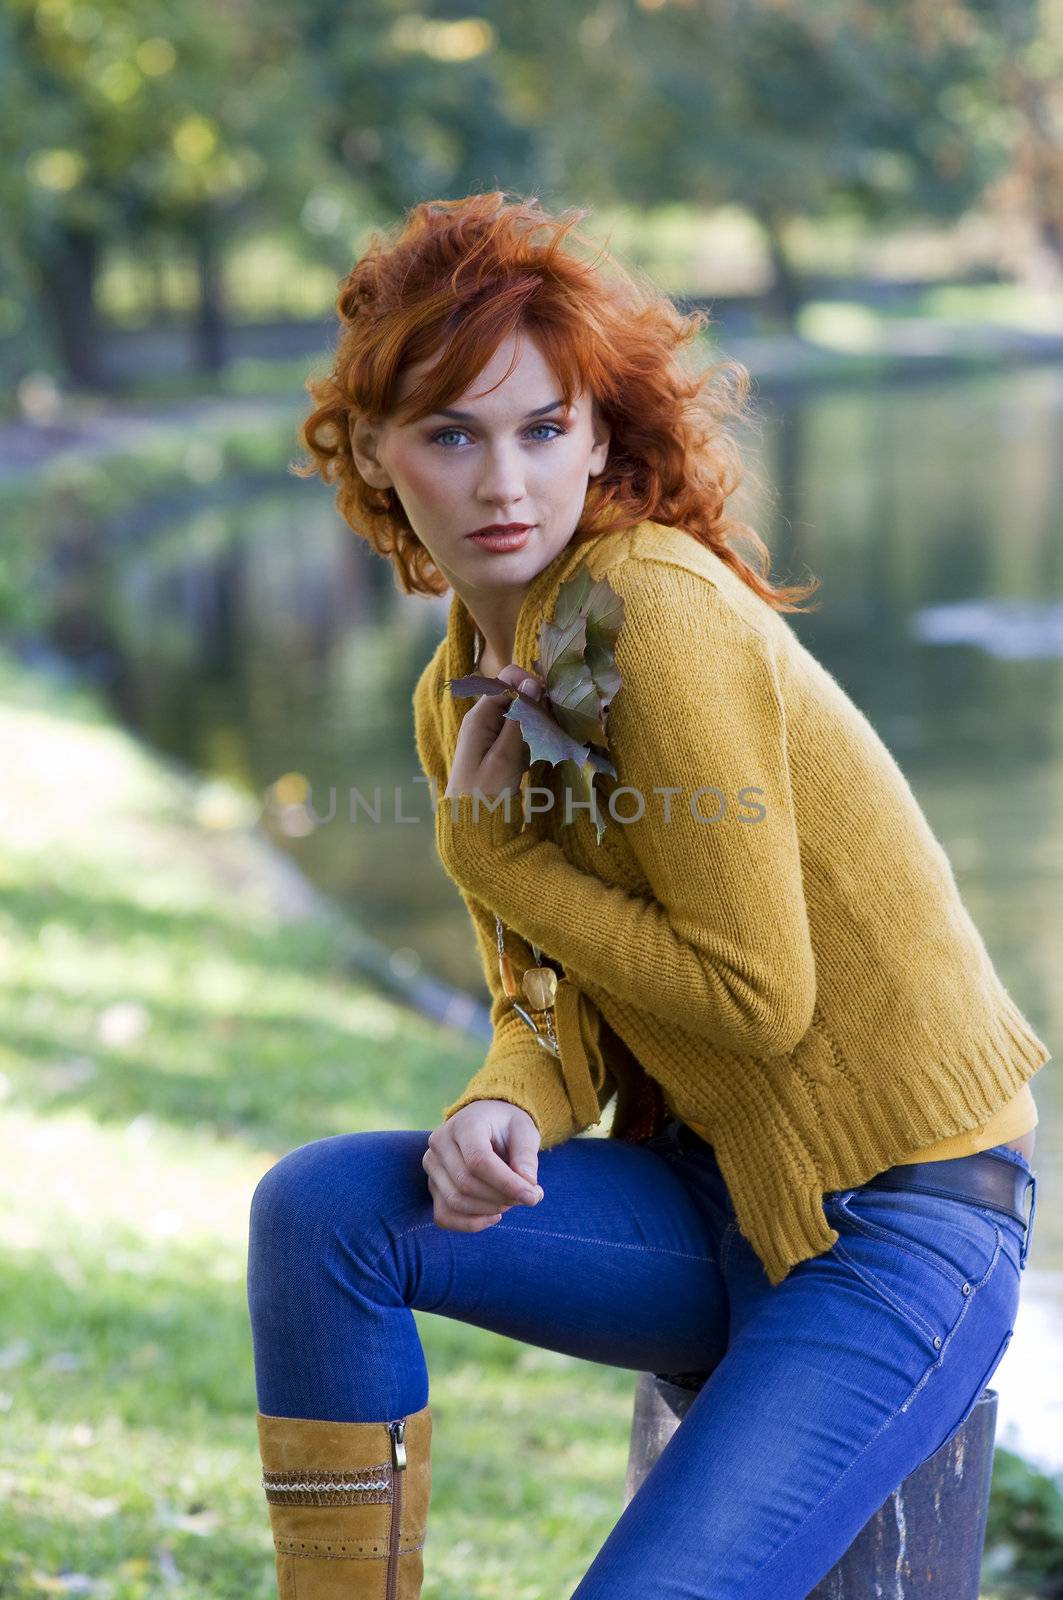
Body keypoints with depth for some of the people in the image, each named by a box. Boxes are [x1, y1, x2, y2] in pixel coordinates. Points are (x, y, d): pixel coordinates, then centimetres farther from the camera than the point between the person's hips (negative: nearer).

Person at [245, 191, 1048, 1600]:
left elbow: (756, 995, -18)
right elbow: (558, 1017, 8)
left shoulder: (660, 610, -19)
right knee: (320, 1206, -10)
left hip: (897, 1229, -8)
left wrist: (490, 853, -10)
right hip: (719, 1204, 8)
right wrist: (501, 1112, -15)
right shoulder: (463, 693, 7)